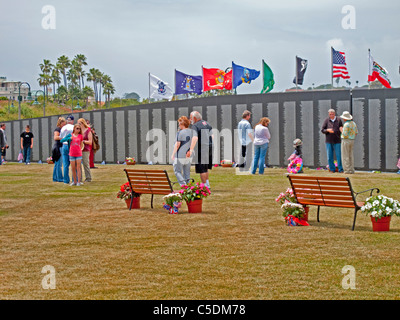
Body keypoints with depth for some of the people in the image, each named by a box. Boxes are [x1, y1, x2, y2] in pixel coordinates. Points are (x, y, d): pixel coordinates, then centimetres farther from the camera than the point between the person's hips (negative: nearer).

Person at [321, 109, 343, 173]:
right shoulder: (326, 120, 3)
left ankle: (340, 169, 3)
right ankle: (332, 169, 11)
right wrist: (327, 130, -18)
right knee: (330, 156, 3)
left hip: (337, 141, -1)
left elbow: (342, 130, 5)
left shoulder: (339, 120, 3)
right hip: (328, 141, 1)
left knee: (339, 156, -3)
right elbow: (322, 130, 1)